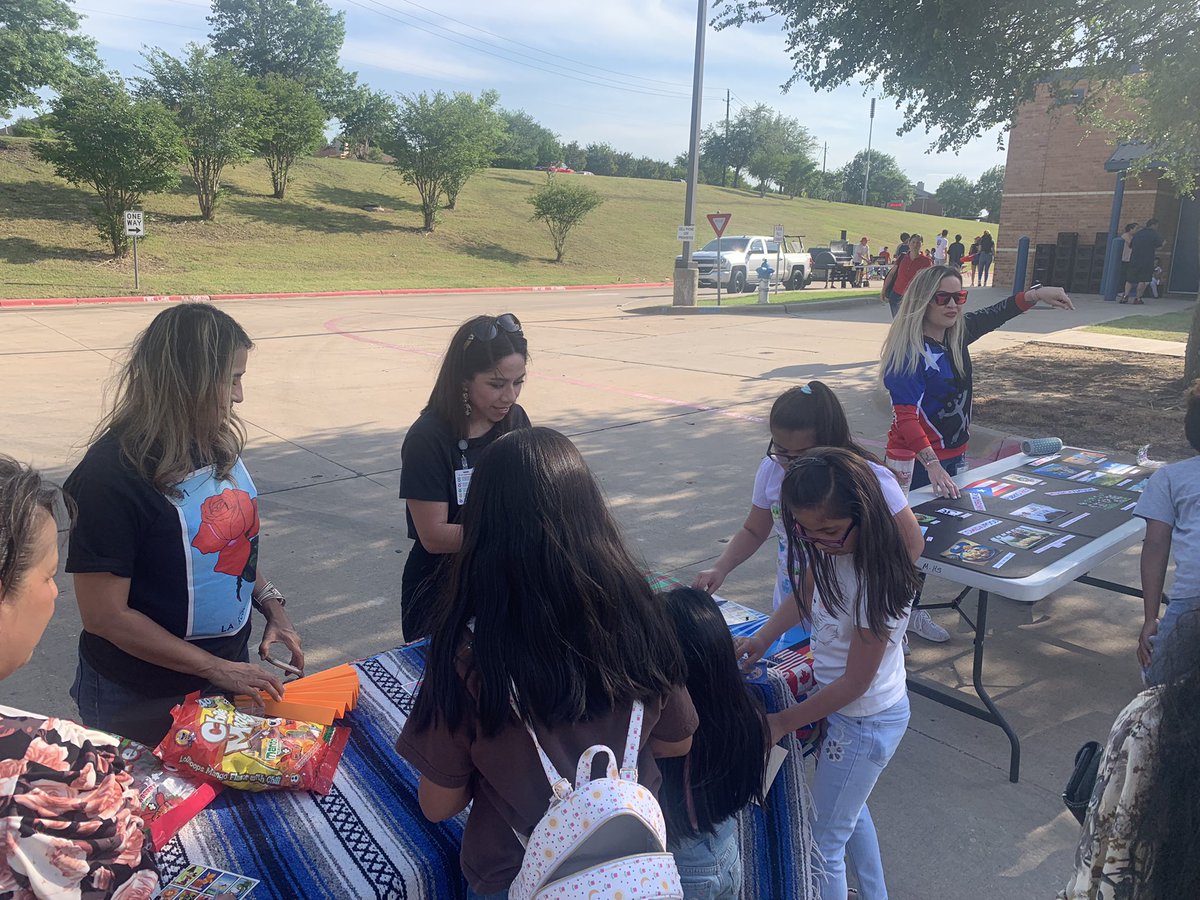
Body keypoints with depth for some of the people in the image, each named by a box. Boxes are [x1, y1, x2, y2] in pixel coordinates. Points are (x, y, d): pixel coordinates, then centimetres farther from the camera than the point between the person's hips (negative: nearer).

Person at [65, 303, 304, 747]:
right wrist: (216, 668, -19)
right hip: (140, 702, -6)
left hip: (230, 668, 6)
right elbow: (104, 615, -22)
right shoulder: (112, 473, -24)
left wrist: (271, 605, -3)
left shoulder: (218, 444, -4)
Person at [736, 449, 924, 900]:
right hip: (847, 708, 9)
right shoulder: (832, 549, -13)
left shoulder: (878, 583, -35)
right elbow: (806, 594, 8)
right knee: (849, 811, 31)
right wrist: (763, 637, -8)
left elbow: (854, 682, -26)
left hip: (865, 722, -8)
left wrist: (780, 723, -17)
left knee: (824, 841, 10)